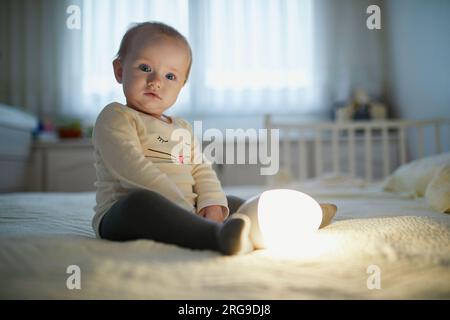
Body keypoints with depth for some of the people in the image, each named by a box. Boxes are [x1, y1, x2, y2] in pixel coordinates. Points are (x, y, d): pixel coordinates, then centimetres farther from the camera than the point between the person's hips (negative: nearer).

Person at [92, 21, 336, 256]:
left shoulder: (182, 128, 22)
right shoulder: (115, 117, -1)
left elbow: (201, 171, 13)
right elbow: (132, 167, -16)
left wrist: (212, 204, -8)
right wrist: (181, 205, -23)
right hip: (124, 214, -7)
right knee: (141, 202, -39)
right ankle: (220, 236, -56)